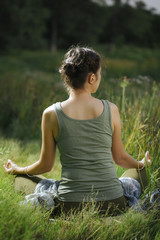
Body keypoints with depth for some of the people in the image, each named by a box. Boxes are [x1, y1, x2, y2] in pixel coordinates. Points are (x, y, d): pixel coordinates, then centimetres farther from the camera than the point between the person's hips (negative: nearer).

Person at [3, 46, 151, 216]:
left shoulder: (51, 114, -7)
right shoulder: (110, 110, -4)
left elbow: (45, 165, 4)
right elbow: (120, 158, 8)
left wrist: (18, 170, 26)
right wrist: (143, 164, 32)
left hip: (71, 207, -1)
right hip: (113, 203, 2)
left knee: (21, 180, 27)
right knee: (138, 172, 35)